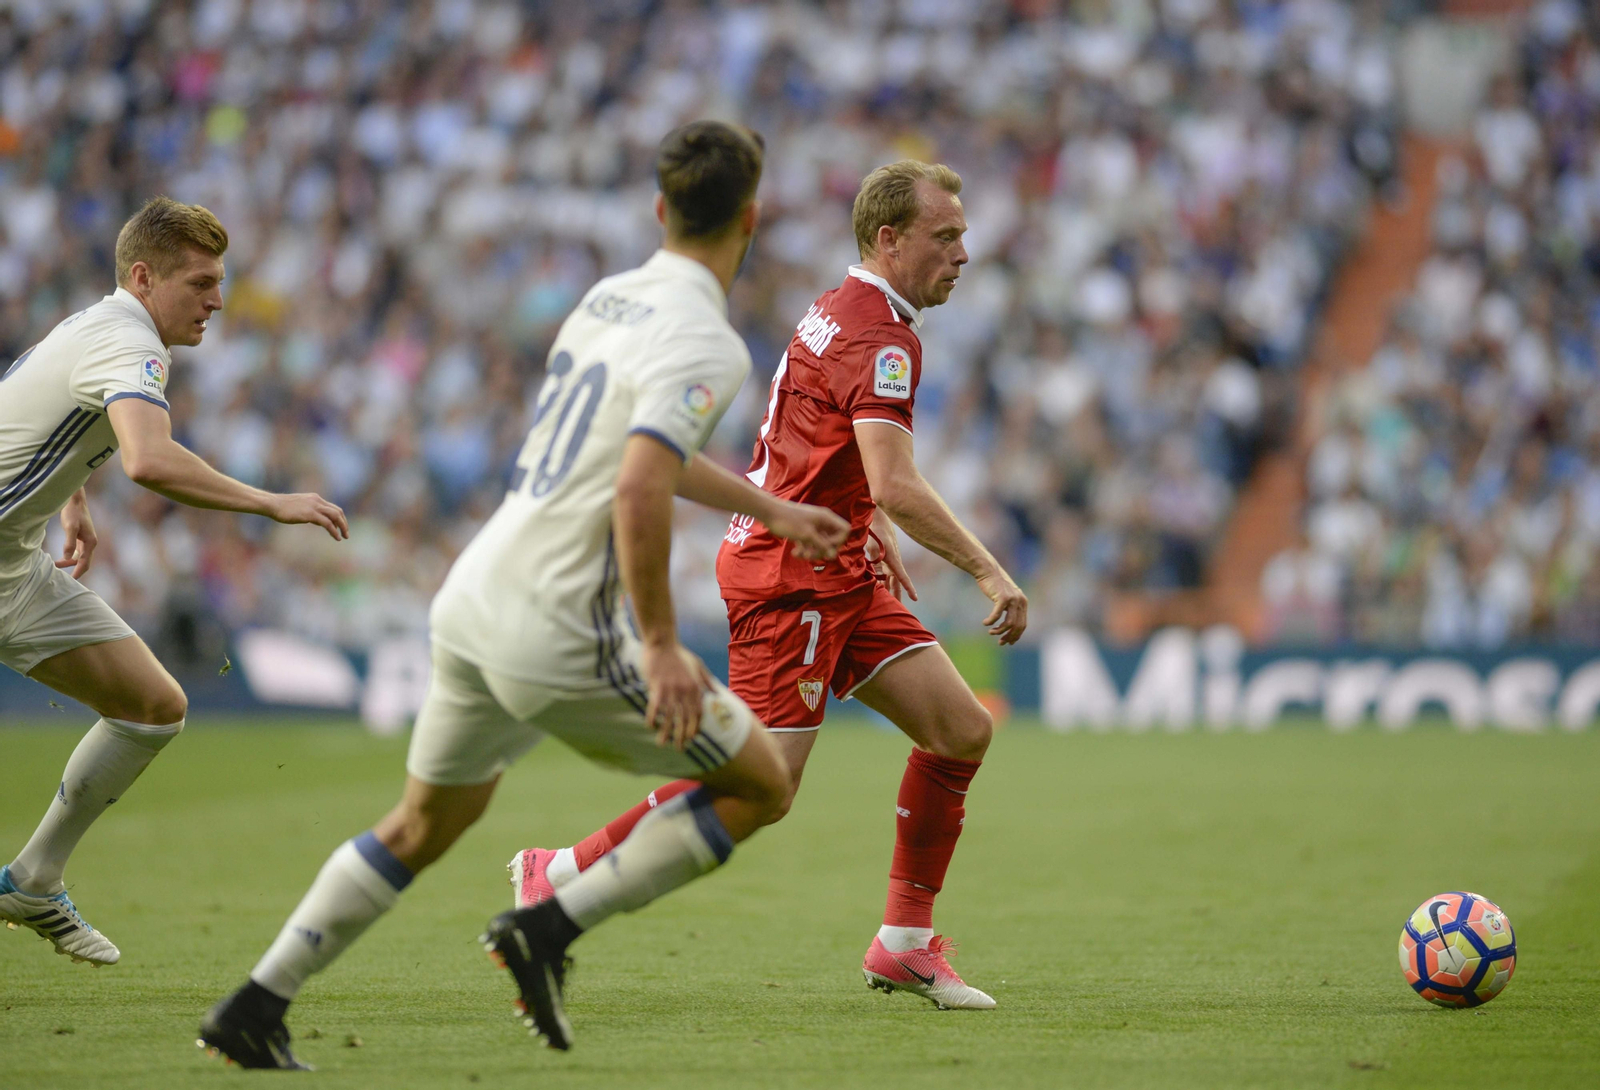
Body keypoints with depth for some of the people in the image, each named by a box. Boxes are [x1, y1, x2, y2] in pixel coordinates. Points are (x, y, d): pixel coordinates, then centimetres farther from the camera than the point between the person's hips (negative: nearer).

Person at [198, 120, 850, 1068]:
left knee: (426, 826, 24)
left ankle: (256, 1007, 21)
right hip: (556, 637, -8)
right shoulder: (706, 346, -15)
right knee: (761, 784, 7)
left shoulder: (613, 297, 13)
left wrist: (773, 510, 37)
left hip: (473, 597, 8)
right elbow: (641, 491, -29)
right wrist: (661, 644, -22)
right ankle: (551, 929, 1)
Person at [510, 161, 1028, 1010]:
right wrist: (986, 570, -25)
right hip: (792, 577, -10)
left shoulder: (846, 309, 14)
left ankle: (904, 944, 8)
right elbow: (896, 487, -29)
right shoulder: (880, 339, -18)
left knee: (961, 729, 2)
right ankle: (558, 876, 2)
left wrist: (870, 529, 25)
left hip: (840, 572, 10)